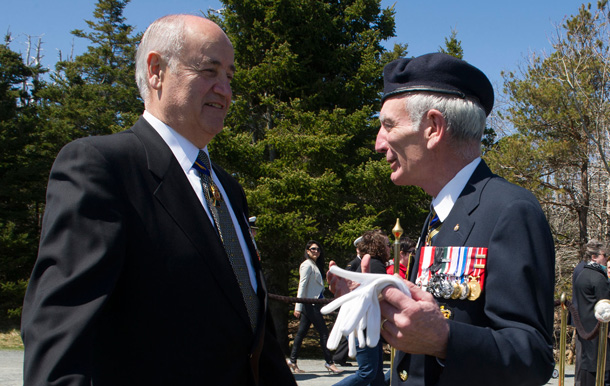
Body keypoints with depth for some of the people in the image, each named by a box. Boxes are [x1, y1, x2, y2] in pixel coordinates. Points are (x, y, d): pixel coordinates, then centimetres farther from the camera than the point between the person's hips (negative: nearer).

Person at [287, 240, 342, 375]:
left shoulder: (315, 266, 17)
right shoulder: (307, 265, -10)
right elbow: (302, 285, -15)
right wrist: (298, 307, -17)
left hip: (314, 303, 9)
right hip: (310, 304, -9)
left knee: (302, 332, 9)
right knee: (323, 332, -6)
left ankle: (292, 361, 12)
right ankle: (329, 362, -1)